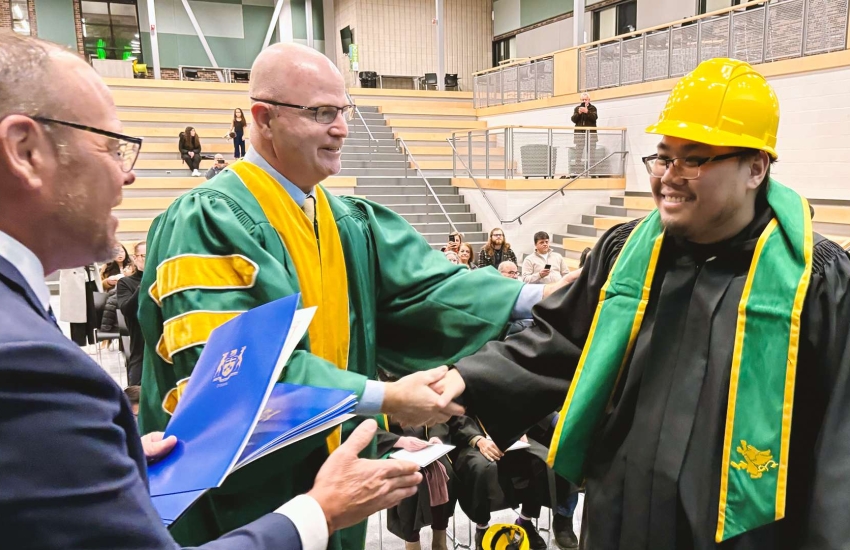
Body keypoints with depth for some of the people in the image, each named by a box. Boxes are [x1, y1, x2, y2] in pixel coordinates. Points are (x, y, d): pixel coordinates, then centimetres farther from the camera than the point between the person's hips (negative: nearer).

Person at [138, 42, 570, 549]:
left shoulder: (349, 223, 6)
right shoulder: (208, 223, -18)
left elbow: (424, 286, -5)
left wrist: (531, 298, -20)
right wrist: (381, 397, -30)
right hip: (243, 495, -6)